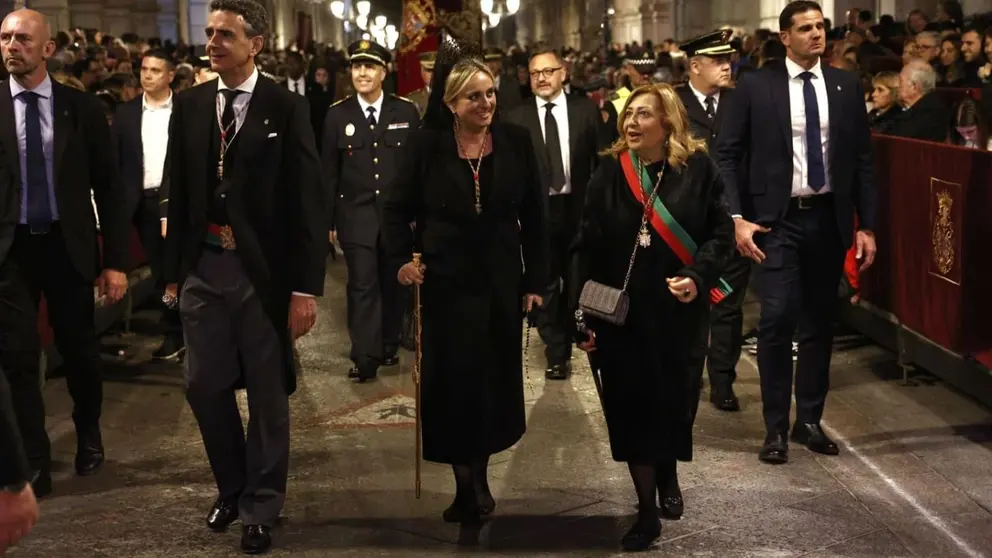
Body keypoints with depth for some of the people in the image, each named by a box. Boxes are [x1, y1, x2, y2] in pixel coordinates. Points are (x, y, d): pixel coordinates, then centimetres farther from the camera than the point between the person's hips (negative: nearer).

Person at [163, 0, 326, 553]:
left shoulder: (286, 107, -7)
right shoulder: (189, 106, 6)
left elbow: (307, 199, -9)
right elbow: (180, 191, 10)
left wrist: (306, 285, -12)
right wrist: (175, 268, 7)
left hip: (264, 269, -4)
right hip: (203, 265, 4)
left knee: (268, 392, 7)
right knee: (204, 385, 11)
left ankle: (262, 506, 23)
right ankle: (232, 486, 33)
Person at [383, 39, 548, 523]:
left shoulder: (516, 142, -2)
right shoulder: (427, 145, -5)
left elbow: (533, 217, 1)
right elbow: (396, 209, 4)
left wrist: (536, 281, 0)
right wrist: (401, 259, -9)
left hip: (501, 282, 1)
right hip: (446, 283, -1)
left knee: (496, 381, 7)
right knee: (453, 382, 1)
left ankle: (478, 477, 25)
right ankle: (465, 483, 14)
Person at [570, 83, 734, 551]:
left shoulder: (698, 169, -4)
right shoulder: (609, 174, 0)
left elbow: (720, 233, -2)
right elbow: (586, 247, -1)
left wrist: (699, 276, -20)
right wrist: (582, 315, -6)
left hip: (677, 312, -1)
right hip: (620, 313, 1)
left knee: (675, 402, 6)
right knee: (631, 408, 2)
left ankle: (668, 474, 38)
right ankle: (647, 512, 15)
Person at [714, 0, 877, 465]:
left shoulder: (847, 86, 6)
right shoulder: (755, 86, -3)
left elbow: (862, 158, 8)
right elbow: (727, 154, -2)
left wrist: (866, 225, 4)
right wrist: (738, 217, -10)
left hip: (828, 218, 3)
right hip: (777, 219, -3)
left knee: (819, 323, 10)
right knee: (777, 319, -9)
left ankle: (809, 420, 22)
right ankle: (776, 428, 3)